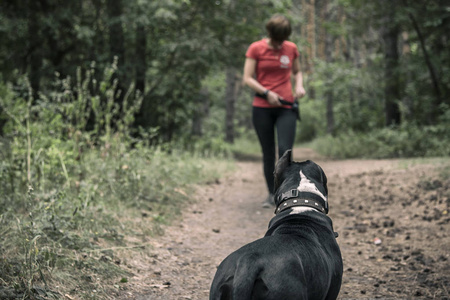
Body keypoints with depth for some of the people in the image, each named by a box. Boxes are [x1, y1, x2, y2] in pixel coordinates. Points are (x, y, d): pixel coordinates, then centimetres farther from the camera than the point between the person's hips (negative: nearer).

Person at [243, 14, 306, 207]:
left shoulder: (291, 48, 7)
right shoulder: (255, 49, -1)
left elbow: (297, 72, 21)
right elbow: (247, 78, -3)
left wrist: (299, 85, -1)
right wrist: (267, 93, -15)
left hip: (286, 108, 1)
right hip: (262, 108, -1)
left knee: (285, 150, -14)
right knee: (268, 153, 5)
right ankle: (271, 194, 16)